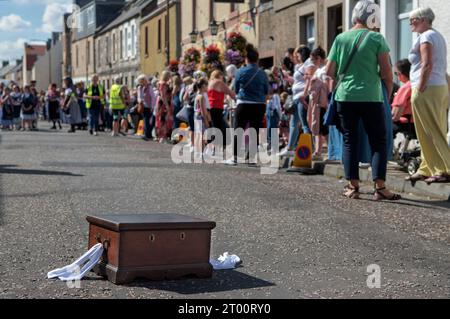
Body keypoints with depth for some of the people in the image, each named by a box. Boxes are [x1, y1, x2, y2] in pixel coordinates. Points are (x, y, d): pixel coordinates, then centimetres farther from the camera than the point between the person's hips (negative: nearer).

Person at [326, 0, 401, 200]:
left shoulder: (340, 39, 5)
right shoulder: (376, 39, -4)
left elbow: (329, 72, 6)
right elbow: (387, 73, -5)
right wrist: (388, 95, 9)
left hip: (345, 96, 3)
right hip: (371, 97, -3)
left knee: (349, 141, 9)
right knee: (378, 141, 4)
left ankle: (353, 186, 8)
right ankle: (380, 186, -4)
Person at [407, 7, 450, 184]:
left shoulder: (426, 37, -9)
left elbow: (427, 65, -19)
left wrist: (419, 89, -19)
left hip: (427, 89, -10)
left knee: (429, 133, -8)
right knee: (435, 132, 11)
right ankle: (427, 169, 17)